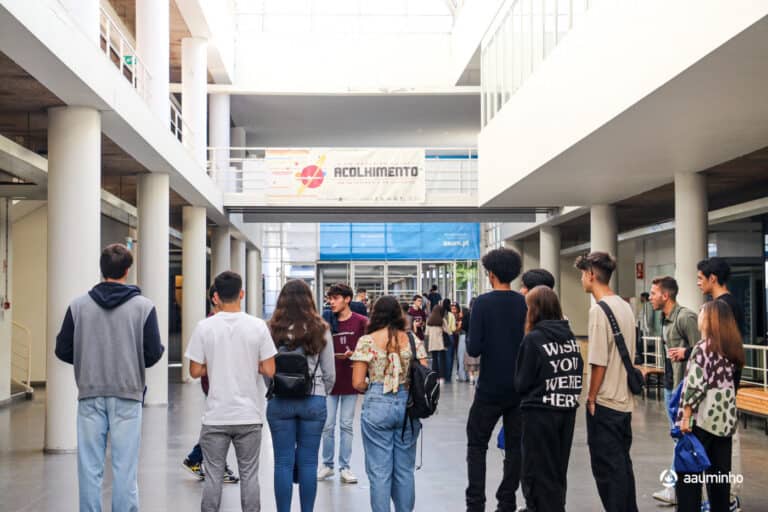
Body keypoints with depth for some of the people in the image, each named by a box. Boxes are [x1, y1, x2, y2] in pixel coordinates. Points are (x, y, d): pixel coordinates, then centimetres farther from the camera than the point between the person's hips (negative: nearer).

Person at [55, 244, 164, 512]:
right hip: (127, 394, -1)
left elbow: (63, 351, 2)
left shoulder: (78, 305, 0)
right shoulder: (143, 306, -5)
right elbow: (153, 354, -5)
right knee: (124, 468, 3)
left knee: (90, 468, 8)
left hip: (90, 395, 2)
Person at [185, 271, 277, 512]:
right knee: (249, 474, 8)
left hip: (216, 416, 0)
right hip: (249, 414, 0)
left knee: (213, 474, 8)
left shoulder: (204, 327, -5)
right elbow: (269, 370, -5)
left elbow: (195, 371, -2)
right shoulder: (257, 326, -5)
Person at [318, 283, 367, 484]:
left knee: (346, 425, 6)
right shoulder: (327, 322, 4)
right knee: (327, 426, 5)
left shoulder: (361, 322, -4)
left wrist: (352, 354, -19)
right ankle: (327, 465, 18)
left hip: (350, 381, -2)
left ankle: (345, 467, 14)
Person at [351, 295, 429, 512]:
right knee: (405, 470, 14)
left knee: (380, 472, 4)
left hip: (377, 406, -3)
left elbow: (358, 383, -6)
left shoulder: (366, 341, -5)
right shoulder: (413, 340, 2)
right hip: (407, 405, 3)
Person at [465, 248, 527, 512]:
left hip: (490, 388, -3)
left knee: (477, 444, 8)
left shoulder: (483, 303, -11)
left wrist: (470, 342, 6)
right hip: (520, 387, 3)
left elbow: (474, 349, -14)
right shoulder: (525, 304, -1)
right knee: (515, 445, 11)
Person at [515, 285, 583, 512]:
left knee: (538, 473, 5)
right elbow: (578, 373, 8)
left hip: (540, 413, -6)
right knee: (558, 471, 17)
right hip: (568, 411, 6)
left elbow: (521, 382, -8)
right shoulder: (570, 337, 5)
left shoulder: (533, 339, -12)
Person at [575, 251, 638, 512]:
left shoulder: (599, 310, -16)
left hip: (604, 402, -8)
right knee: (622, 464, 16)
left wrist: (591, 398, -10)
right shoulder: (625, 306, 9)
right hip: (625, 399, 8)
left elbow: (598, 363, -19)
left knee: (606, 468, 0)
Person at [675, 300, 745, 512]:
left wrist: (685, 416, -13)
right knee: (720, 471, 12)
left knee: (689, 472, 1)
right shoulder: (734, 347, 7)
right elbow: (733, 382, 14)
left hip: (702, 417, -7)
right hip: (725, 418, 7)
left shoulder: (703, 348, -13)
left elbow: (695, 385, -17)